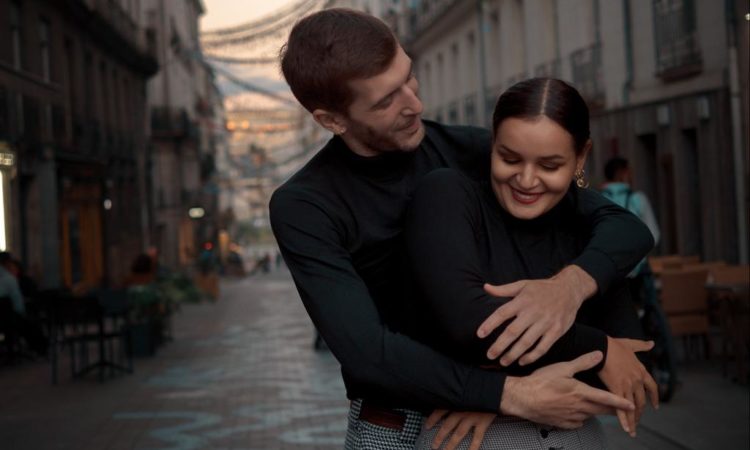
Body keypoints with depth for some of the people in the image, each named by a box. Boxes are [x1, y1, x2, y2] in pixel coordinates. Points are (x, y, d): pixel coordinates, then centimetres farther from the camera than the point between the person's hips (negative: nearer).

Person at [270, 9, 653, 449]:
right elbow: (366, 352, -25)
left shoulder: (470, 151, -7)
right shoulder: (303, 208, -15)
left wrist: (572, 283, -31)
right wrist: (514, 394, -34)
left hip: (491, 414, 3)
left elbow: (627, 228, -9)